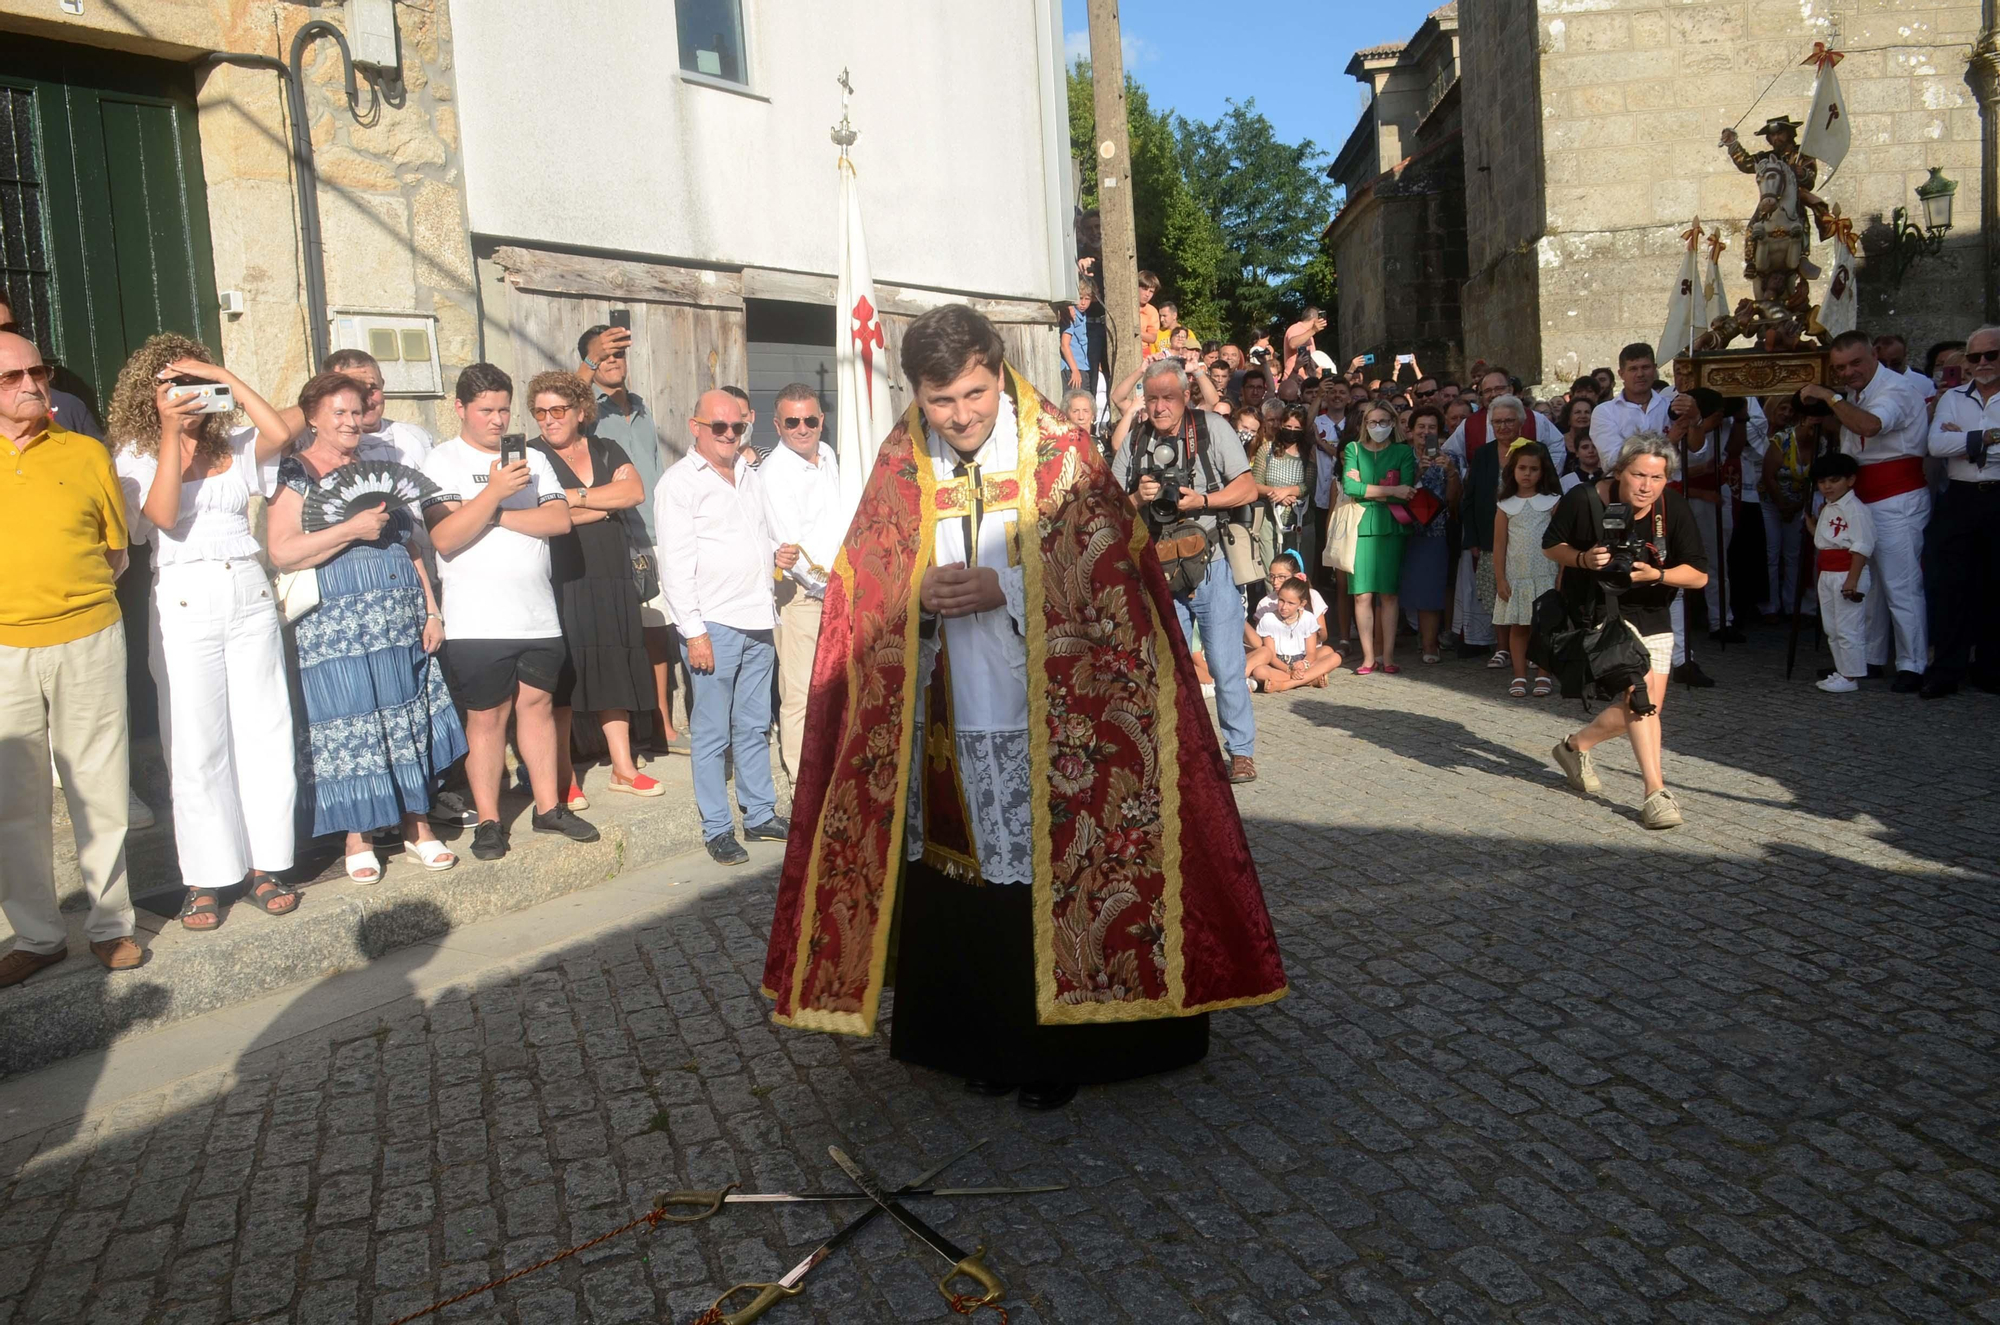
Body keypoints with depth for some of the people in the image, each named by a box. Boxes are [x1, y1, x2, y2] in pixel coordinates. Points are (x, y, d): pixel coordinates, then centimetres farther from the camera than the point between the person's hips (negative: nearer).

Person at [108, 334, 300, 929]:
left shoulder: (233, 447, 11)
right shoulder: (136, 455, 5)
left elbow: (279, 434, -10)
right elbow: (163, 514, -12)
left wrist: (225, 378, -5)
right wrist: (170, 430, -12)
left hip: (250, 596, 2)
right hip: (182, 605, -2)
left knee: (264, 732, 3)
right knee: (195, 744, 0)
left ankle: (264, 864, 12)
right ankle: (205, 879, 9)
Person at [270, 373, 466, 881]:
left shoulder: (379, 464, 16)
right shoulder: (295, 475, 0)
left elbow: (410, 543, 18)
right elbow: (282, 553, -13)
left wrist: (431, 611, 11)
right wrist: (353, 529, -20)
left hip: (401, 623, 5)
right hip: (337, 627, -5)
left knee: (410, 720, 6)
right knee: (349, 730, -1)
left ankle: (417, 824, 17)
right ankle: (357, 838, 11)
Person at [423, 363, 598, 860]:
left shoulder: (532, 458, 12)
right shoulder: (442, 462, -1)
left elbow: (560, 520, -1)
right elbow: (443, 539, -14)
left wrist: (497, 514, -11)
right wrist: (494, 492, -23)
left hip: (539, 614, 4)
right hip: (476, 621, -4)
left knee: (538, 703, 11)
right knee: (487, 715, 1)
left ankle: (549, 806, 21)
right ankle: (489, 821, 12)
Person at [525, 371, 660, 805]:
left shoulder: (607, 452, 13)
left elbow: (635, 490, -5)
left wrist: (576, 497, -11)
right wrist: (607, 503, -6)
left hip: (612, 584, 4)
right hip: (561, 585, -3)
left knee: (615, 674, 8)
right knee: (562, 680, 0)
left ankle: (623, 768, 18)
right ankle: (563, 778, 10)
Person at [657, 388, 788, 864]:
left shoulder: (751, 477, 17)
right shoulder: (679, 482, -5)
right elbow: (675, 565, -10)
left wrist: (777, 554, 7)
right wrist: (693, 632, -14)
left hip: (757, 622, 6)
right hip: (714, 627, -6)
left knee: (754, 727, 13)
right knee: (712, 733, 0)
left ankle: (760, 815, 23)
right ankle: (717, 830, 8)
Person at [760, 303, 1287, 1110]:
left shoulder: (1059, 456, -4)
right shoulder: (899, 468, 5)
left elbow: (1112, 580, -6)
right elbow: (861, 592, 9)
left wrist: (1005, 589, -16)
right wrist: (923, 595, -12)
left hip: (1045, 723, -3)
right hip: (943, 722, 3)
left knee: (1047, 882, 5)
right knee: (957, 885, 9)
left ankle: (1053, 1049, 23)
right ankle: (976, 1040, 28)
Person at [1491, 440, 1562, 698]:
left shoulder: (1552, 502, 2)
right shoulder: (1505, 505, 4)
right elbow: (1499, 545, 3)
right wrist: (1500, 579, -2)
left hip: (1544, 576, -1)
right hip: (1515, 576, 1)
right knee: (1517, 627, 4)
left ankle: (1543, 676, 8)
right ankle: (1519, 677, 9)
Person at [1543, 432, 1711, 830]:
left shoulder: (1673, 507, -11)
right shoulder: (1585, 499, -17)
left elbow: (1699, 574, -8)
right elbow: (1551, 546, -2)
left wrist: (1656, 574, -26)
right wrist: (1583, 559, -22)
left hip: (1652, 615, 5)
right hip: (1600, 608, -5)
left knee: (1645, 708, 6)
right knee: (1640, 688, -23)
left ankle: (1575, 746, 32)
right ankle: (1656, 792, -19)